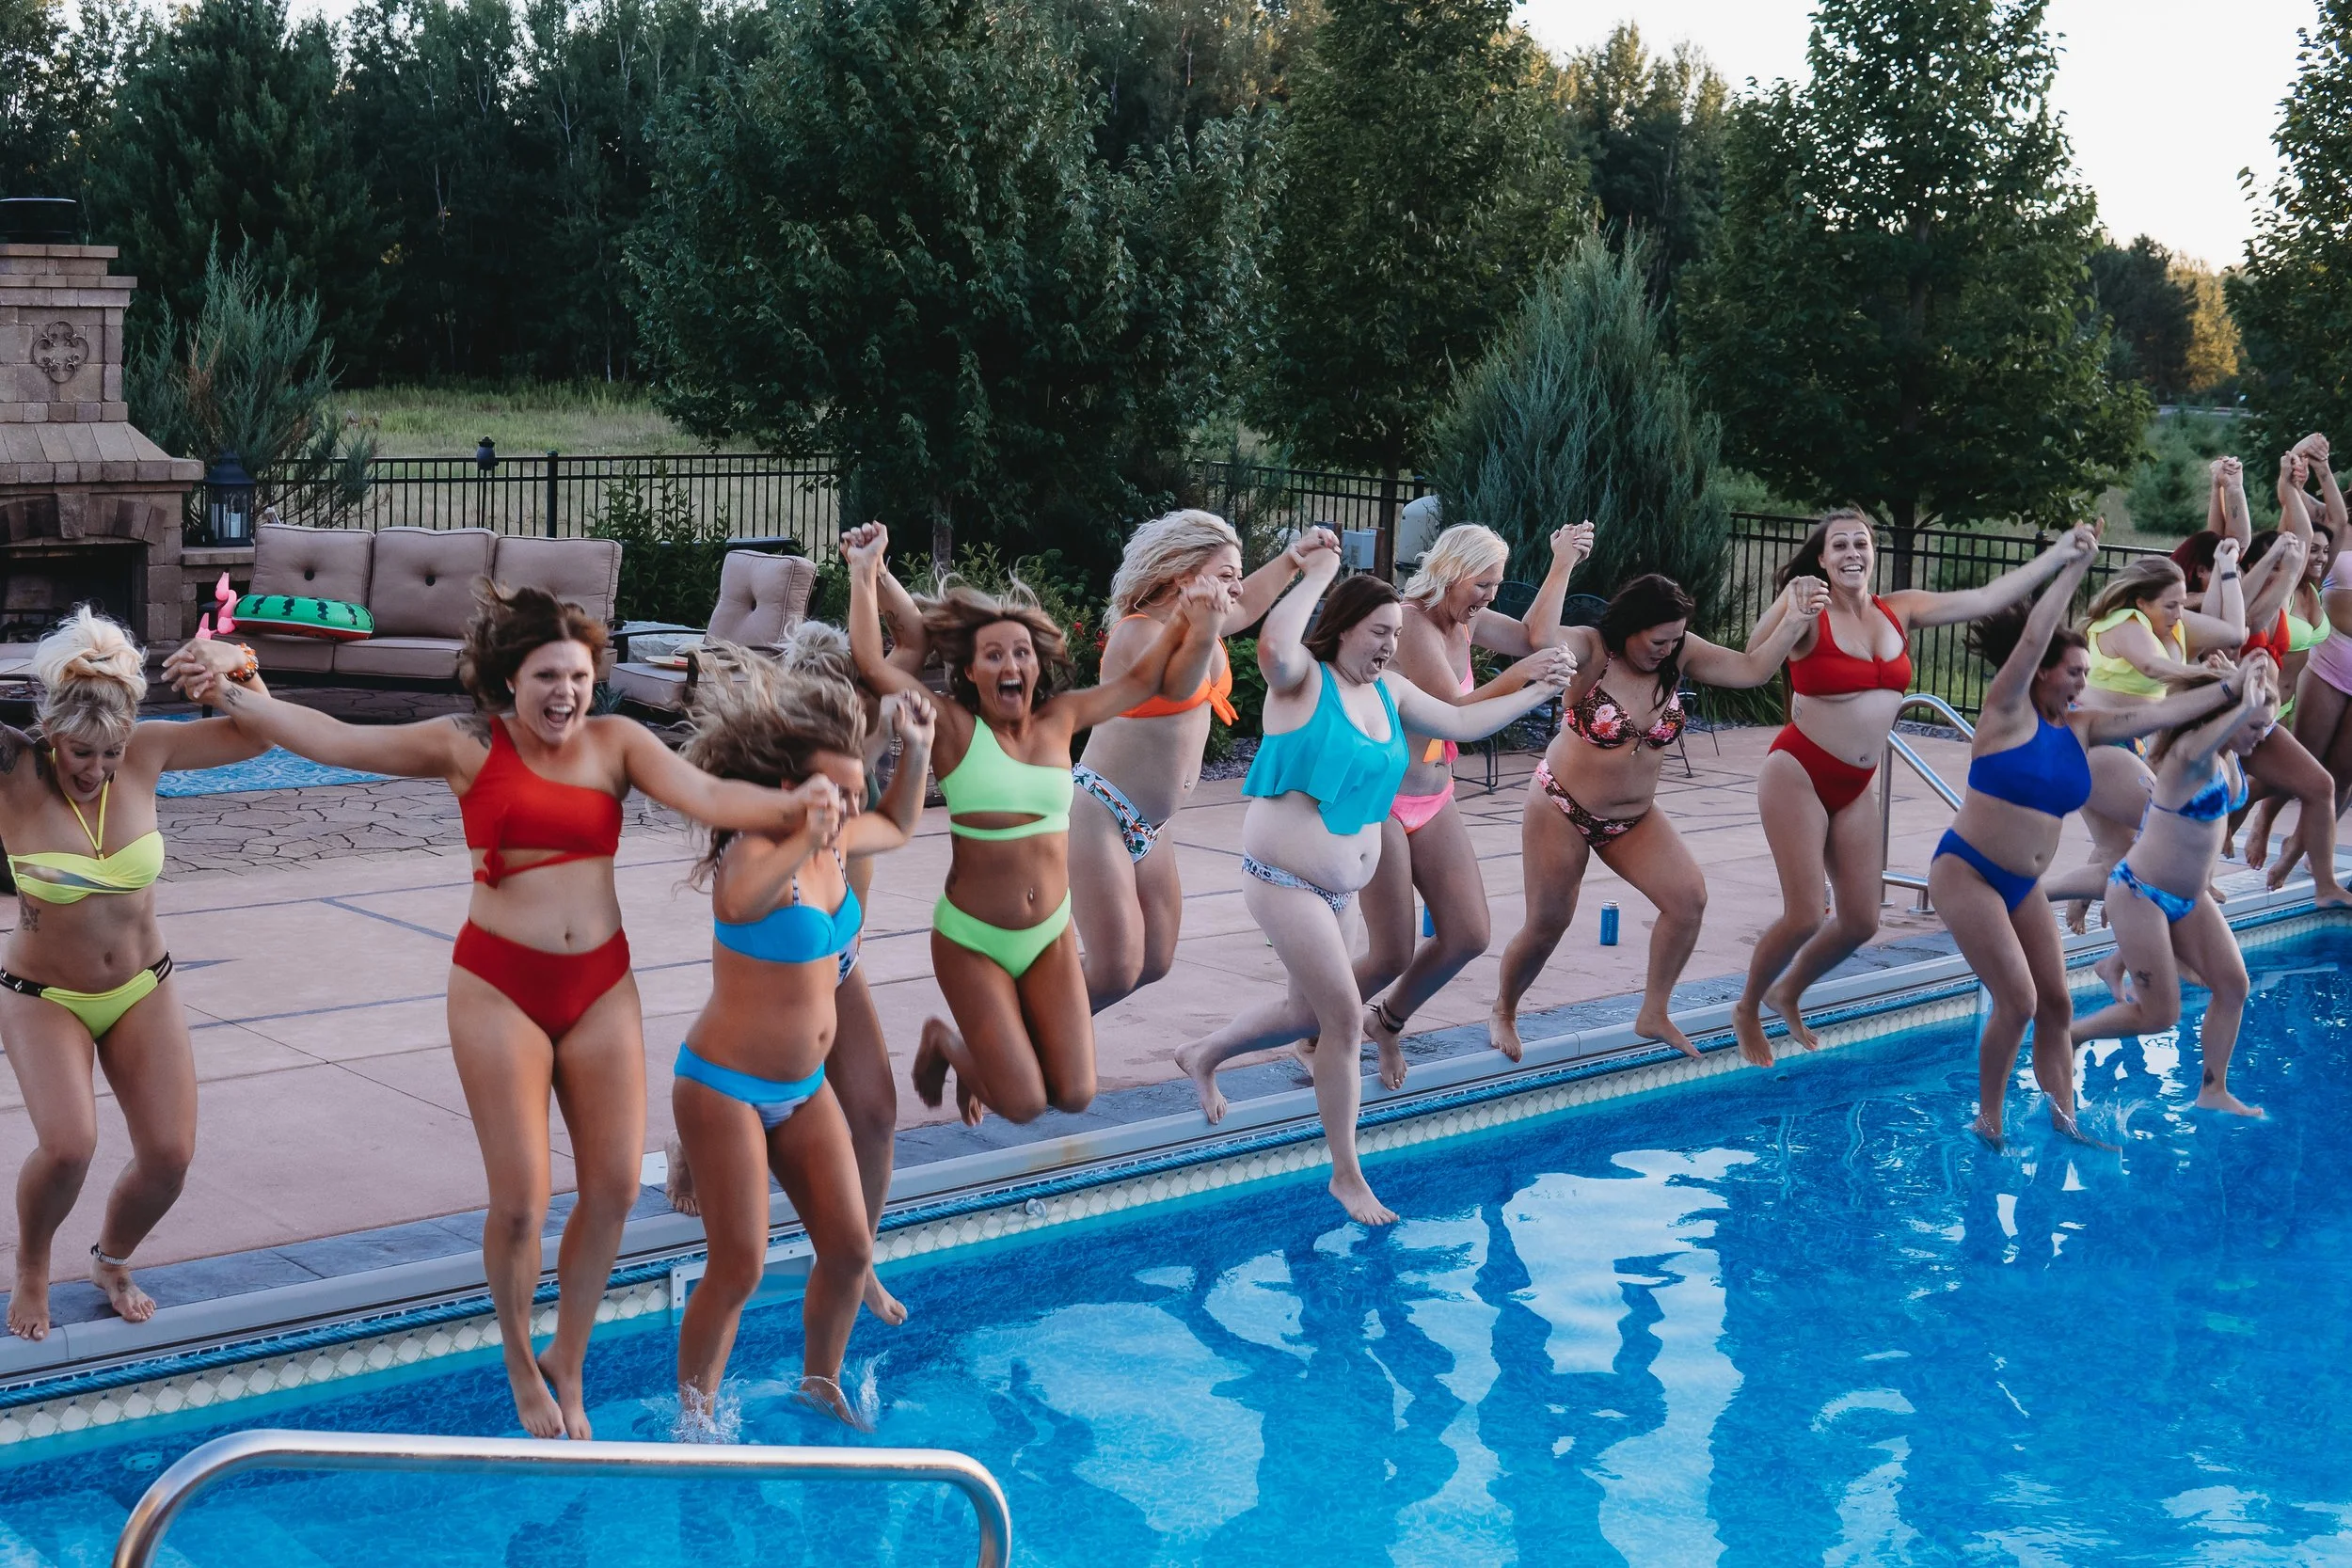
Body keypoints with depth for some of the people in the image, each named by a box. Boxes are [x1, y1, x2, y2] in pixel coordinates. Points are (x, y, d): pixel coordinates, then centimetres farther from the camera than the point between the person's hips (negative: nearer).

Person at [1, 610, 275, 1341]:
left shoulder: (145, 754, -10)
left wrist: (243, 678, -20)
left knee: (170, 1155, -1)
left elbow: (257, 735, -3)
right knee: (68, 1145, -24)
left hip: (143, 991, 3)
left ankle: (112, 1262, 32)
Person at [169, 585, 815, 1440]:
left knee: (614, 1188, 3)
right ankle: (520, 1365, 23)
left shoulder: (616, 742, 1)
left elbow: (707, 797, -11)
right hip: (501, 986, -3)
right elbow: (332, 740, 2)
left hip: (601, 985, 3)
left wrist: (800, 807, -25)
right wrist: (230, 692, -1)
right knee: (520, 1202, -3)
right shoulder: (468, 745, -2)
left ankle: (567, 1364, 24)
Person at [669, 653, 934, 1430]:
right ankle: (693, 1418, 13)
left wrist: (917, 749, 11)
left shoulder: (837, 843, 2)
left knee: (850, 1250, 7)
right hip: (726, 1086, -7)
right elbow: (735, 903, -47)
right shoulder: (755, 849, -21)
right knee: (740, 1269, -7)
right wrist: (804, 835, -50)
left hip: (805, 1087, 8)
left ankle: (820, 1387, 30)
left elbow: (899, 828, 26)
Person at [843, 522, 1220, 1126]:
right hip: (971, 940, -4)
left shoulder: (1060, 719, 1)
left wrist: (1190, 617, -5)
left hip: (1051, 938, 4)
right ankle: (946, 1041, 26)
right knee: (1024, 1106, -5)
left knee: (1074, 1097, 1)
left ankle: (992, 1049, 32)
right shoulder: (954, 727, -11)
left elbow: (1141, 679, 8)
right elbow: (872, 663, -20)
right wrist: (865, 571, -17)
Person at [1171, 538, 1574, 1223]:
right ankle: (1346, 1175, 6)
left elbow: (1462, 722, 16)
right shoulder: (1304, 678, -15)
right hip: (1285, 879, -8)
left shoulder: (1388, 690, 7)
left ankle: (1202, 1057, 45)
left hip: (1337, 886, 9)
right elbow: (1273, 645, -38)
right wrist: (1317, 575, -28)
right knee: (1344, 1018, -7)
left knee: (1311, 1011, 21)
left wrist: (1537, 692, 13)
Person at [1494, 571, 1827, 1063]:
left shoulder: (1679, 654, -6)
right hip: (1563, 810, -5)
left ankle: (1654, 1014, 2)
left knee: (1689, 896, -13)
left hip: (1635, 817, 5)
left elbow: (1752, 668, -9)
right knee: (1547, 925, 1)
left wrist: (1794, 619, -21)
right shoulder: (1589, 650, -22)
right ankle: (1503, 1012, 29)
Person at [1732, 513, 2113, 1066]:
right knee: (1804, 916, -12)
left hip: (1854, 787, 6)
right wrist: (1789, 605, -48)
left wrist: (2061, 555, 6)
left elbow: (1984, 599, 7)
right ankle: (1747, 1009, 13)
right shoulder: (1810, 617, -12)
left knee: (1861, 921, 7)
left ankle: (1788, 992, 33)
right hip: (1799, 774, -6)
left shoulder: (1900, 610, 5)